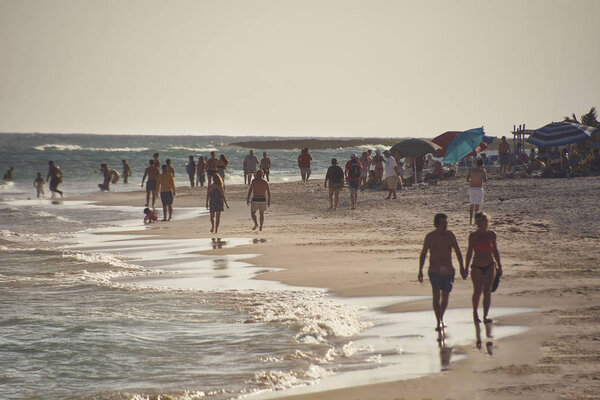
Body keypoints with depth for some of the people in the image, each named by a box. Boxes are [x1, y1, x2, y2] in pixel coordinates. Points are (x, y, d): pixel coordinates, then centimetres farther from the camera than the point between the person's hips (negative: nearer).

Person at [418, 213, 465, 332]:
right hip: (434, 270, -2)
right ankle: (438, 323, -17)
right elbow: (423, 254, 6)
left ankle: (441, 318, 33)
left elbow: (458, 252, 6)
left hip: (448, 271, 2)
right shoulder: (430, 236, -2)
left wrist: (462, 268, -1)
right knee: (436, 294, -17)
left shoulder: (450, 235, 1)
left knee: (445, 296, 9)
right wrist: (420, 271, 3)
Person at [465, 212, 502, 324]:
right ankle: (475, 313, 31)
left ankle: (485, 316, -9)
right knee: (477, 291, 8)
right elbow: (470, 252, 0)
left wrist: (499, 266, 13)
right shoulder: (473, 236, -3)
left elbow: (495, 251, 11)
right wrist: (466, 268, -5)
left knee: (487, 291, -10)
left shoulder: (491, 235, 1)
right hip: (477, 267, 0)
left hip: (490, 266, 0)